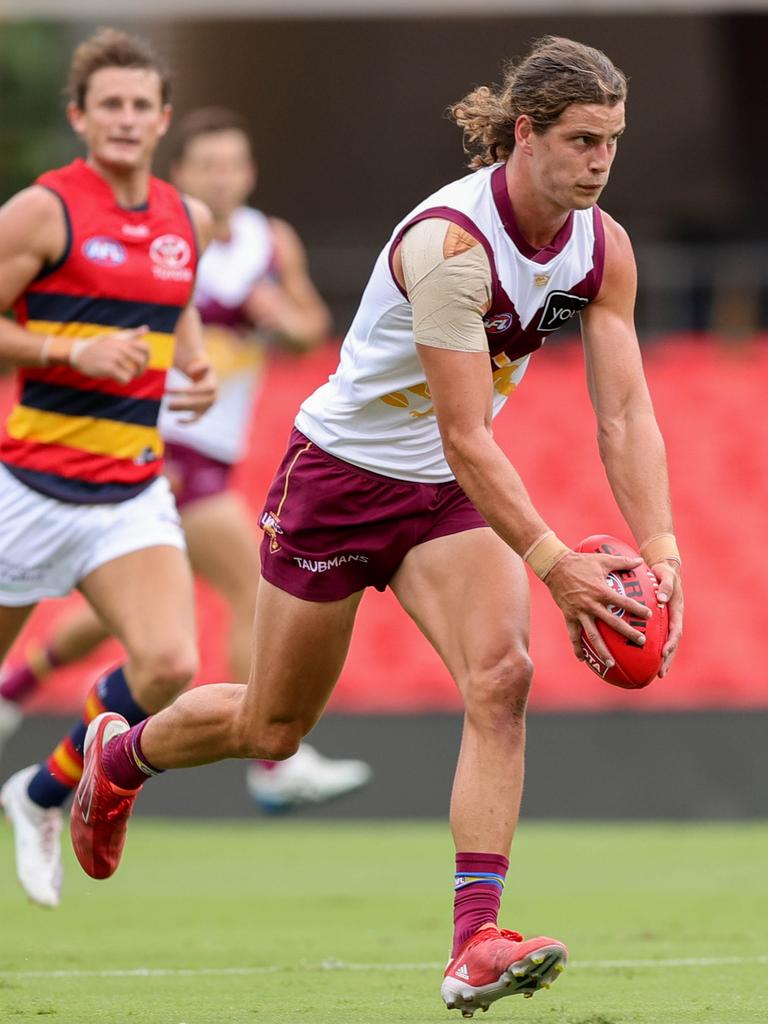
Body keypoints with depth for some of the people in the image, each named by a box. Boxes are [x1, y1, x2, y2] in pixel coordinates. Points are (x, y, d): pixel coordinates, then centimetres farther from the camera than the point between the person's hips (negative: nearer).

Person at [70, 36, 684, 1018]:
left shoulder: (603, 247, -10)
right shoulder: (450, 240, -31)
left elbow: (626, 413, -11)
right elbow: (465, 437, -33)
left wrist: (659, 549, -25)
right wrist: (555, 564, -38)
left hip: (449, 494, 5)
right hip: (343, 470, -5)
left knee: (499, 676, -20)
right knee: (273, 728, 10)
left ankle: (476, 945, -24)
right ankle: (118, 753, 43)